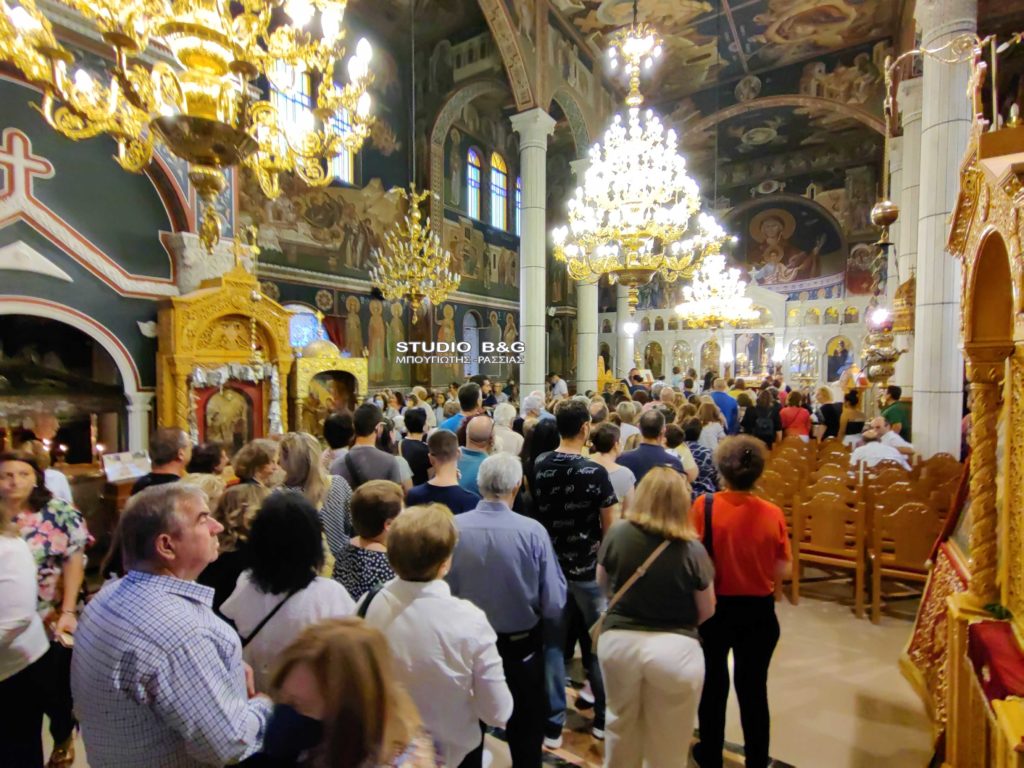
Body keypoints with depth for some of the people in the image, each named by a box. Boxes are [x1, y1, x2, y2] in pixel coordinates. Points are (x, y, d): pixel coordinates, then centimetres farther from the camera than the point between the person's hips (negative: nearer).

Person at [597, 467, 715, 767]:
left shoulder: (617, 534, -9)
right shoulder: (691, 549, -14)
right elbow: (707, 612, -2)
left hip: (617, 640, 2)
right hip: (674, 649, -2)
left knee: (621, 727, 26)